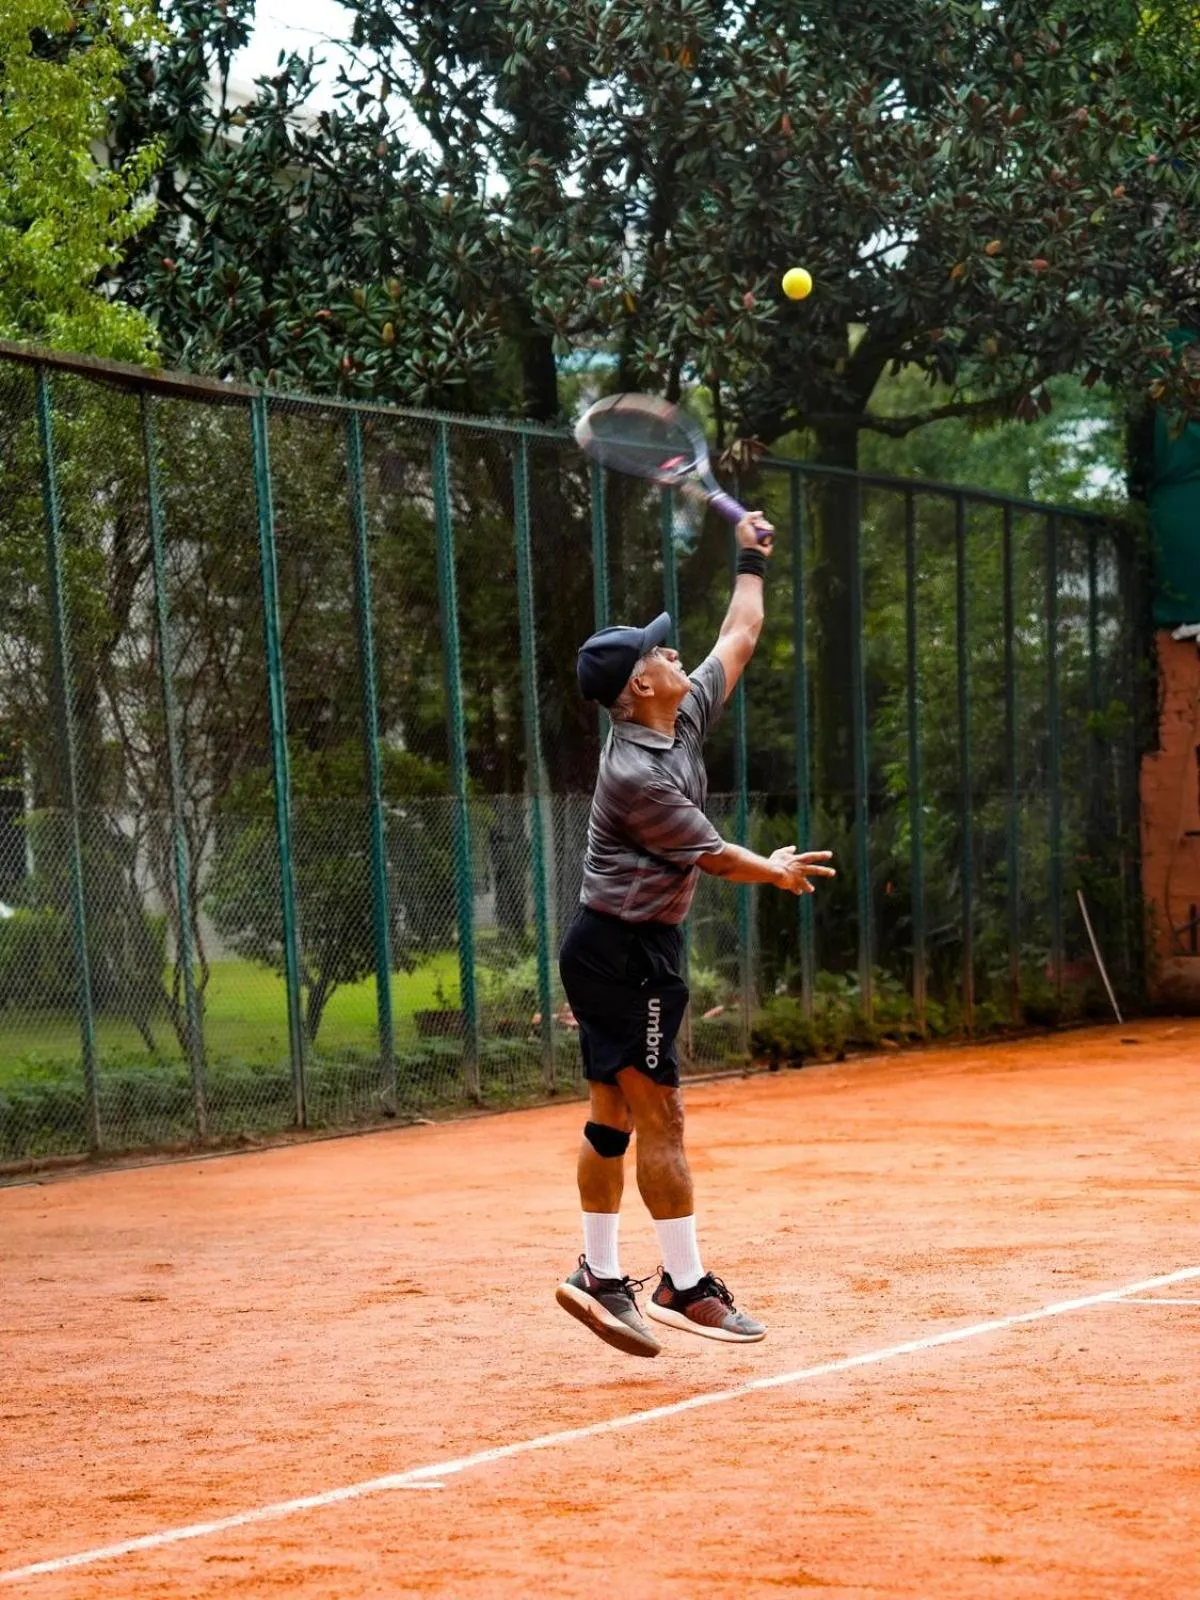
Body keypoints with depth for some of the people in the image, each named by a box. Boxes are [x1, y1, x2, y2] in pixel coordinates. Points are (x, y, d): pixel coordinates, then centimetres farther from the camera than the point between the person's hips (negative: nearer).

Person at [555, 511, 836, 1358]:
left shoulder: (686, 719, 5)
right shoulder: (636, 774, -21)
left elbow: (740, 637, 19)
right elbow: (713, 857, -10)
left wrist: (752, 561, 26)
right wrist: (776, 872, 8)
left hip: (613, 949, 10)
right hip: (627, 952, -10)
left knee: (613, 1116, 11)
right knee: (661, 1118, -7)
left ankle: (601, 1277, 15)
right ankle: (685, 1285, -4)